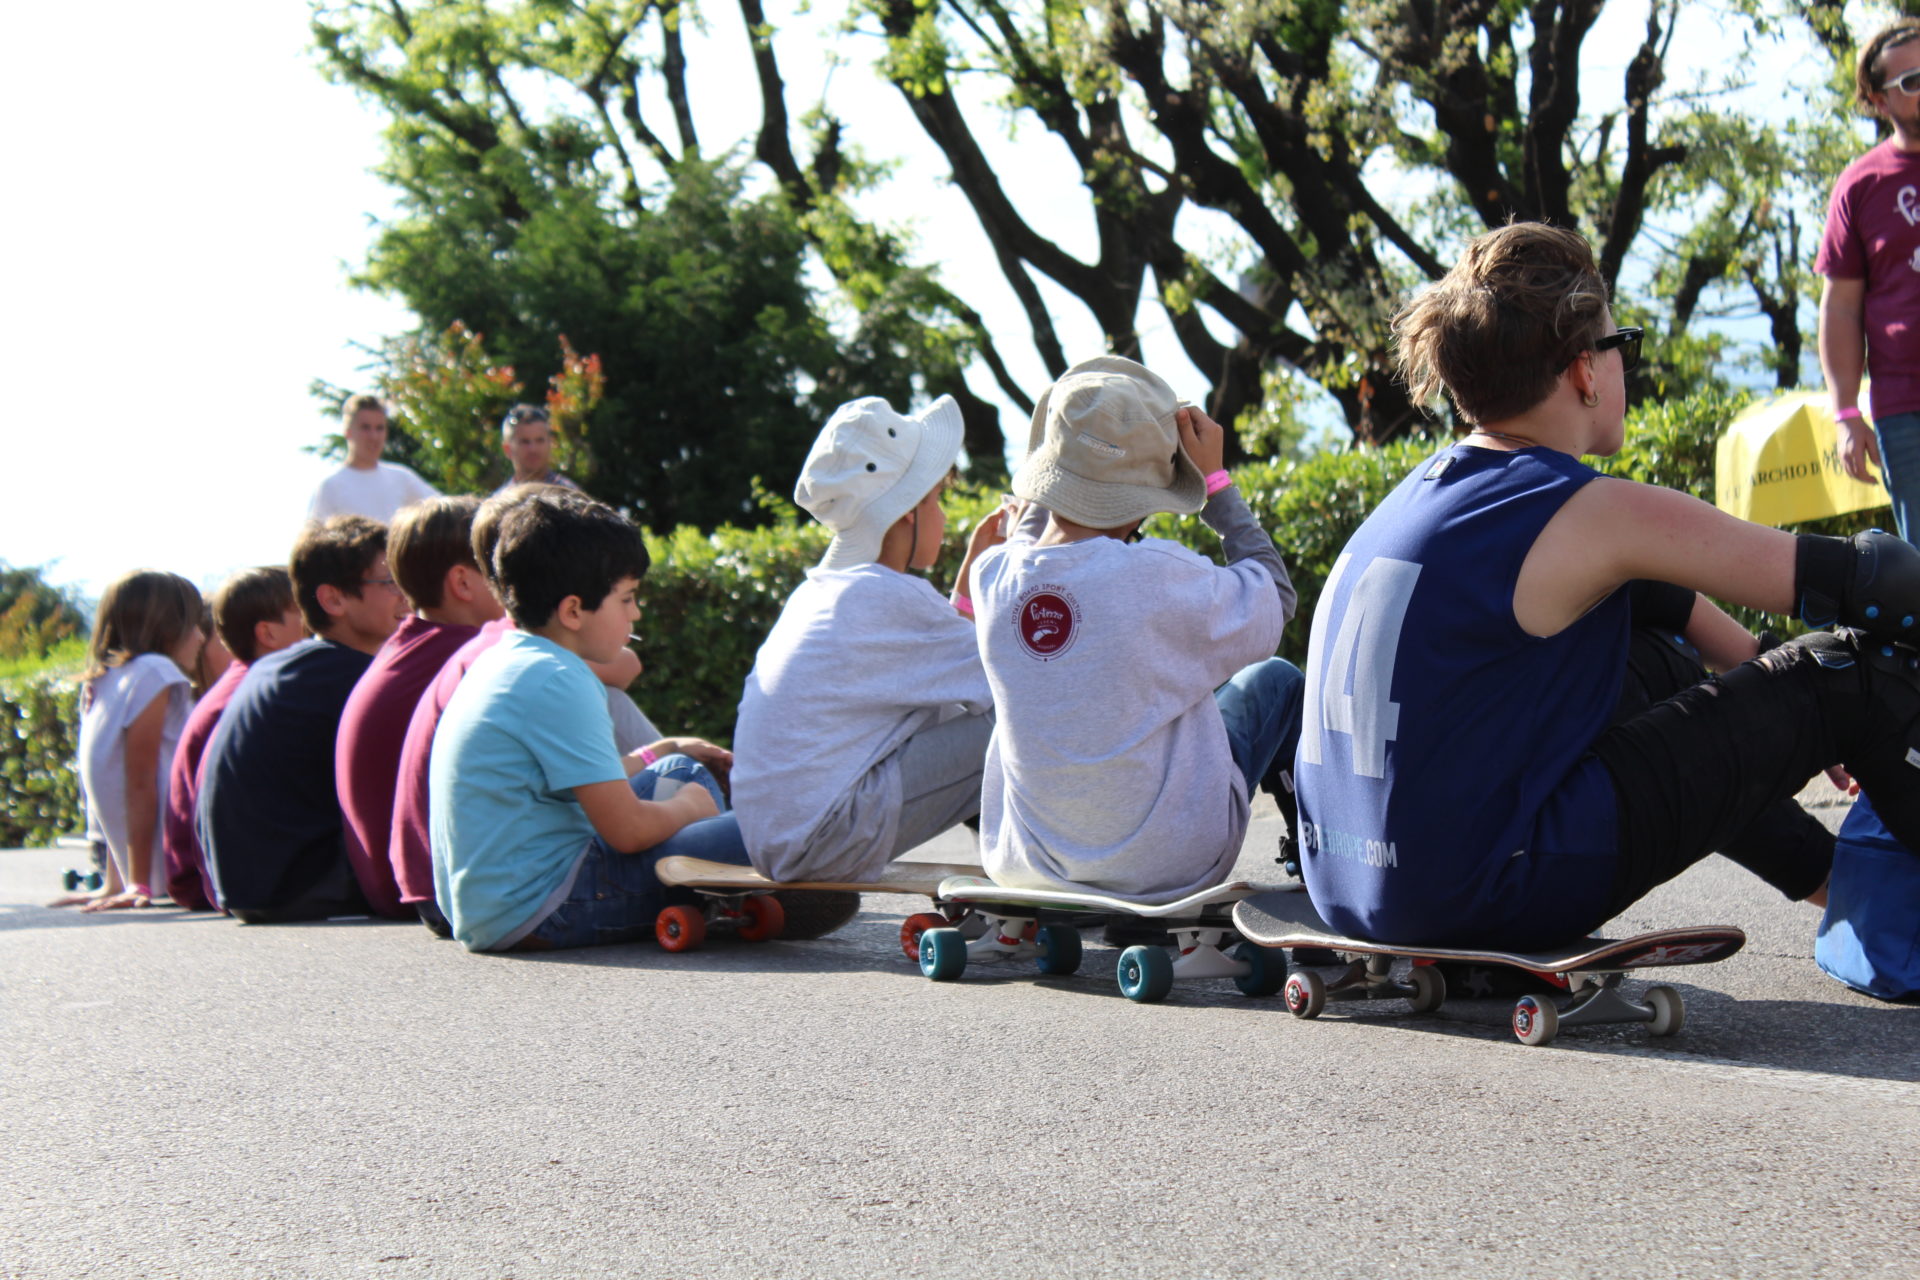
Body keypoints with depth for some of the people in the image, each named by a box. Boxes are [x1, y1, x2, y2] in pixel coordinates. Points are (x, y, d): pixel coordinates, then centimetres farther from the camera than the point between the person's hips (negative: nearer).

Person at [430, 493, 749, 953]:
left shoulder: (502, 660, 13)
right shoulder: (557, 683, -18)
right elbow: (628, 829, -19)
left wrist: (659, 756, 31)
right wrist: (687, 807, 1)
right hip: (535, 912, -11)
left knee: (682, 773, 24)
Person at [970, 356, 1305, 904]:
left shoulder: (992, 576, -11)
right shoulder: (1161, 580, -25)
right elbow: (1275, 598, -4)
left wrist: (1081, 439, 14)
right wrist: (1214, 480, 1)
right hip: (1166, 865, -5)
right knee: (1275, 681, 19)